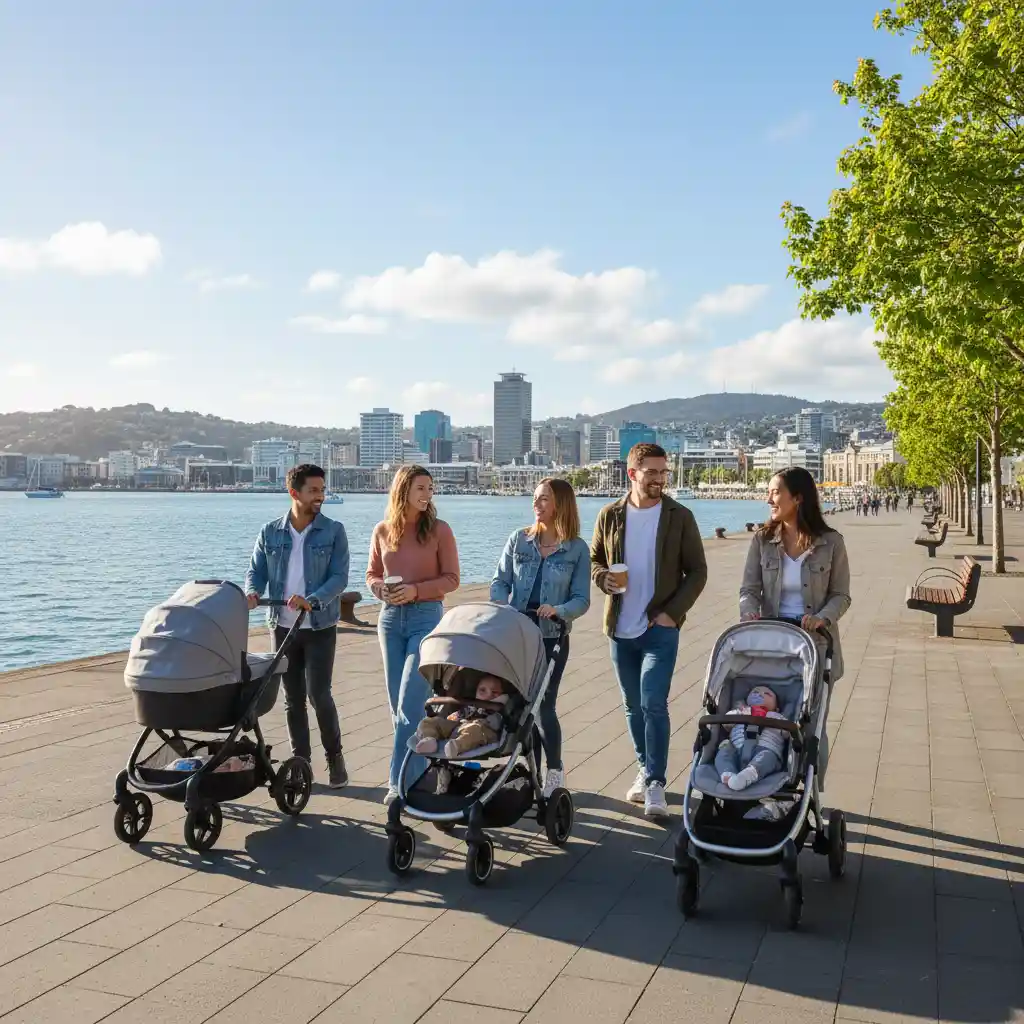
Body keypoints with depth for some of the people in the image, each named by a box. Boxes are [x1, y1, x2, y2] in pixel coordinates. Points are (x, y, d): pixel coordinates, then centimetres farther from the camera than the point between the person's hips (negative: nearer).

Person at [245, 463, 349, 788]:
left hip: (320, 627, -3)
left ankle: (335, 757, 13)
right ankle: (300, 761, 21)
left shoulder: (333, 532, -3)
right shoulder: (270, 533, 4)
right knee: (293, 698, 10)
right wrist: (252, 593, -16)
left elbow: (339, 577, -10)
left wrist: (312, 600, -26)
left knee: (319, 694, -6)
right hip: (283, 626, 3)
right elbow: (256, 571, 6)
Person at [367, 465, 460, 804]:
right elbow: (372, 574, 12)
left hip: (426, 617, -4)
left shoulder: (439, 530, -5)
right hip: (390, 617, 4)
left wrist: (416, 590, -18)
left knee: (410, 702, -9)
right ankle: (421, 768, 24)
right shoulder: (382, 531, 4)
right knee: (397, 702, 10)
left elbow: (451, 579, -4)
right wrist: (381, 589, -10)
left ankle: (402, 781, -2)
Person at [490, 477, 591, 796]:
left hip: (552, 637, -3)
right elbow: (500, 582, 5)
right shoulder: (518, 539, 5)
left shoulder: (578, 549, -2)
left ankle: (554, 773, 15)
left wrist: (557, 611, -24)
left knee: (543, 705, -4)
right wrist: (501, 609, -15)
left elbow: (581, 600, -5)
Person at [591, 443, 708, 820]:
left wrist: (672, 612, -11)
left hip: (660, 629, -3)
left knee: (653, 704, -11)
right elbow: (594, 559, 13)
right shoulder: (610, 516, 3)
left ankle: (656, 784, -3)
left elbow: (697, 571, 0)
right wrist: (603, 578, -10)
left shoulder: (680, 517, -3)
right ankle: (645, 771, 28)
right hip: (620, 629, 3)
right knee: (634, 706, 13)